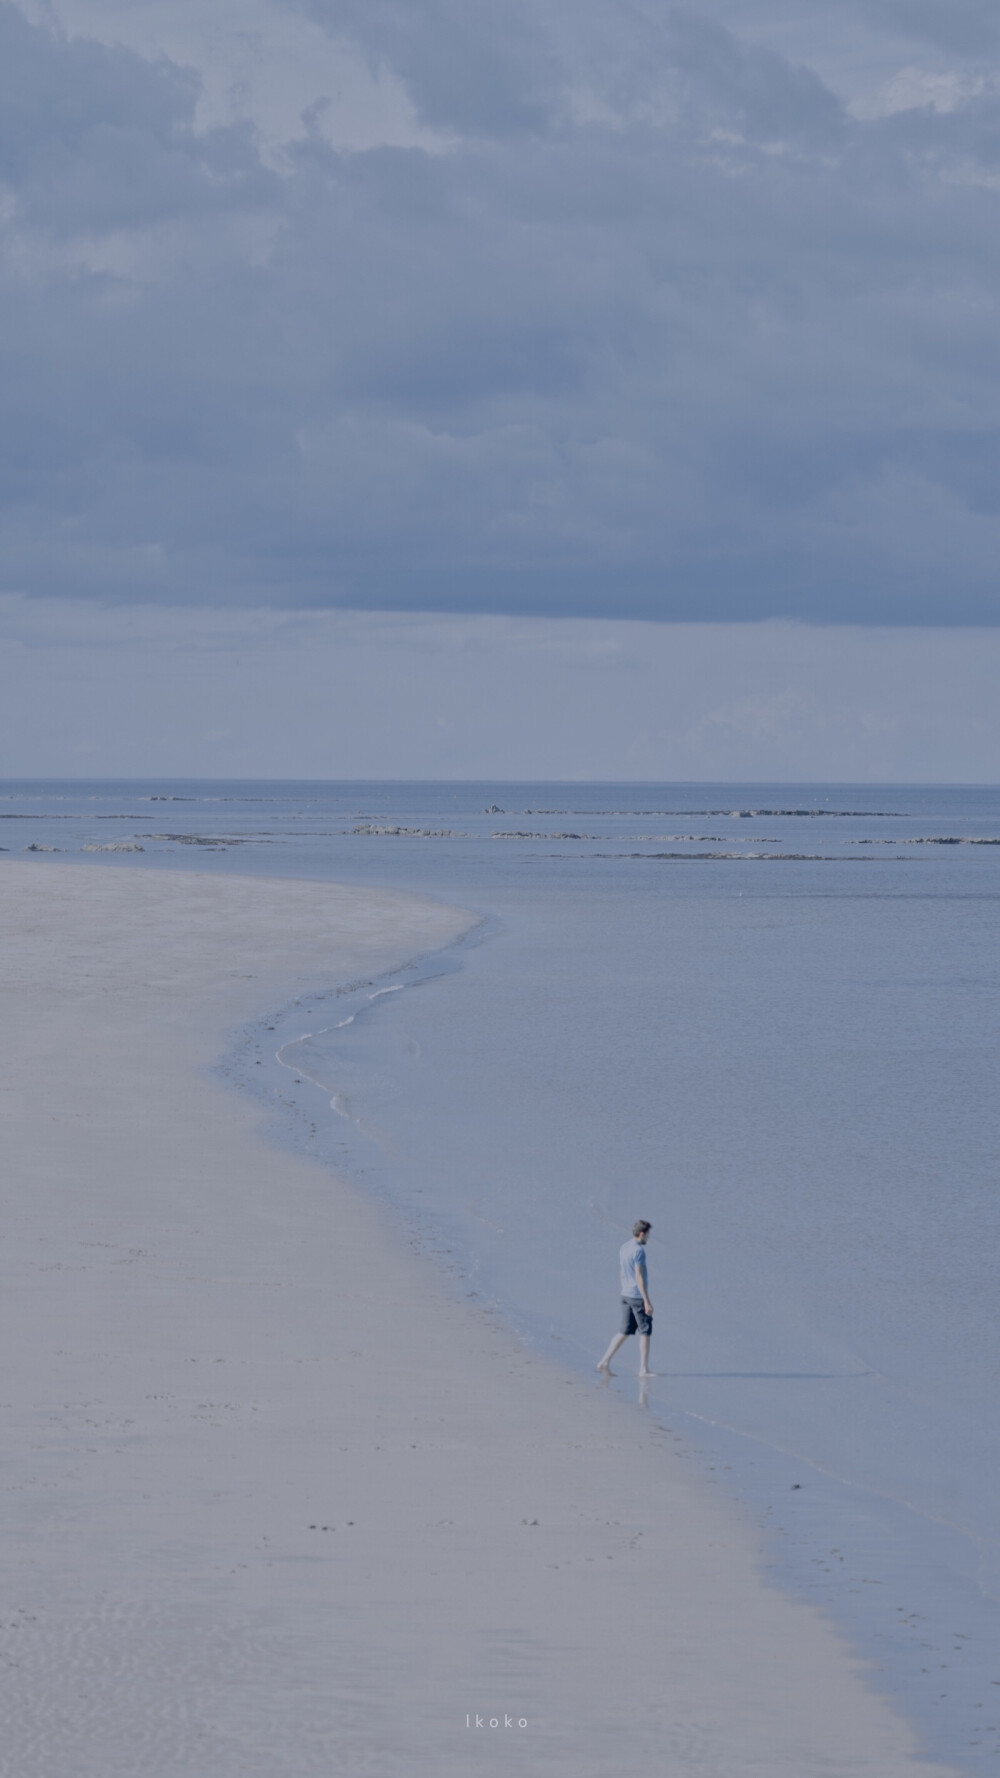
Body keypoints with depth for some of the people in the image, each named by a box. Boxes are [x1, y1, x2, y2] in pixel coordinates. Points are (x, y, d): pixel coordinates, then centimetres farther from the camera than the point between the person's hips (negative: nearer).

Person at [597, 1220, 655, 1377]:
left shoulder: (624, 1248, 10)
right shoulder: (638, 1251, -17)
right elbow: (639, 1276, -20)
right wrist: (647, 1301, -20)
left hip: (626, 1295, 8)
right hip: (638, 1296, -8)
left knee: (624, 1331, 12)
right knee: (645, 1331, 1)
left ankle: (605, 1361, 6)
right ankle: (644, 1369, 3)